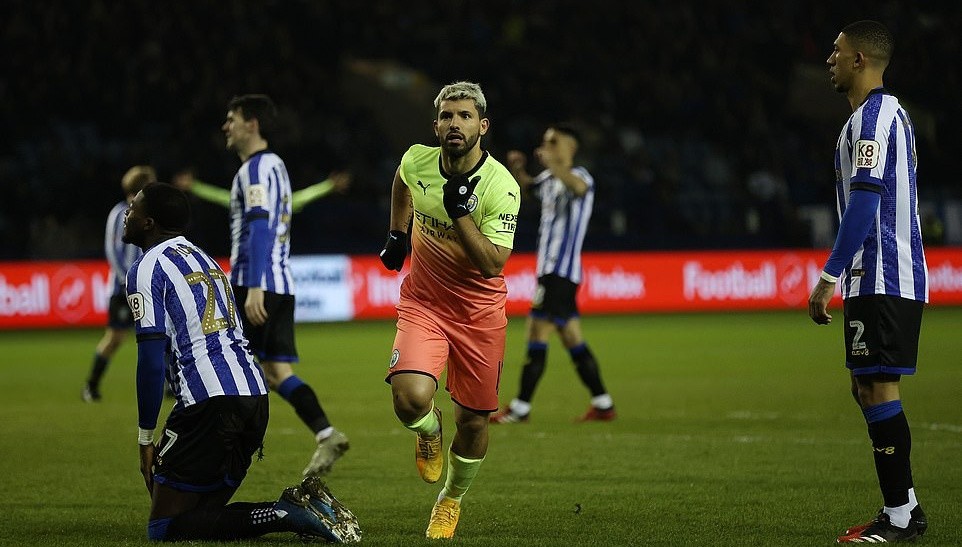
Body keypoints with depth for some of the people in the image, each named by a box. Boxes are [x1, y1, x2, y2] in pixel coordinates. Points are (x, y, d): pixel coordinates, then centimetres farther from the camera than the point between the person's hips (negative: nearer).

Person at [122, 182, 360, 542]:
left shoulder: (147, 269, -2)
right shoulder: (203, 259, 24)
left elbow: (152, 360, -10)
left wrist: (146, 439, -3)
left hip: (209, 401, -9)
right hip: (254, 394, 9)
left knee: (165, 528, -3)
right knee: (203, 512, 17)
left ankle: (284, 514, -20)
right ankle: (301, 505, -4)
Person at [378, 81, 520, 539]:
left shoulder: (502, 187, -20)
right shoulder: (416, 161, -9)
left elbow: (493, 264, -25)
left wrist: (460, 212, -33)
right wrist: (397, 234, 17)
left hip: (479, 311, -1)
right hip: (423, 301, 1)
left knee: (473, 422, 6)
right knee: (411, 398, -24)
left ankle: (452, 500, 36)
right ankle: (430, 432, 15)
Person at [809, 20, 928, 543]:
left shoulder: (872, 117, -13)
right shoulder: (890, 113, 20)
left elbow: (865, 203, -21)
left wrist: (829, 277, -21)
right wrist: (841, 275, 25)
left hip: (881, 280, -10)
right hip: (893, 278, 10)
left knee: (878, 388, -9)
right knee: (868, 388, 13)